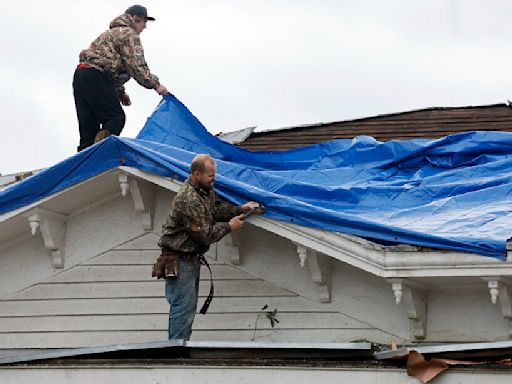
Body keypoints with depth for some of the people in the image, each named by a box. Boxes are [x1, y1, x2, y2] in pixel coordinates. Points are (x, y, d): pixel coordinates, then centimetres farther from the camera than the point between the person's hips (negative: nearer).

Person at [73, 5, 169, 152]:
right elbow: (136, 67, -9)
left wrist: (120, 93, 30)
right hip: (96, 77, -10)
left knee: (89, 125, 8)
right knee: (116, 118, -8)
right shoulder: (129, 34, -1)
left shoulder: (112, 32, 32)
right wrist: (155, 84, -1)